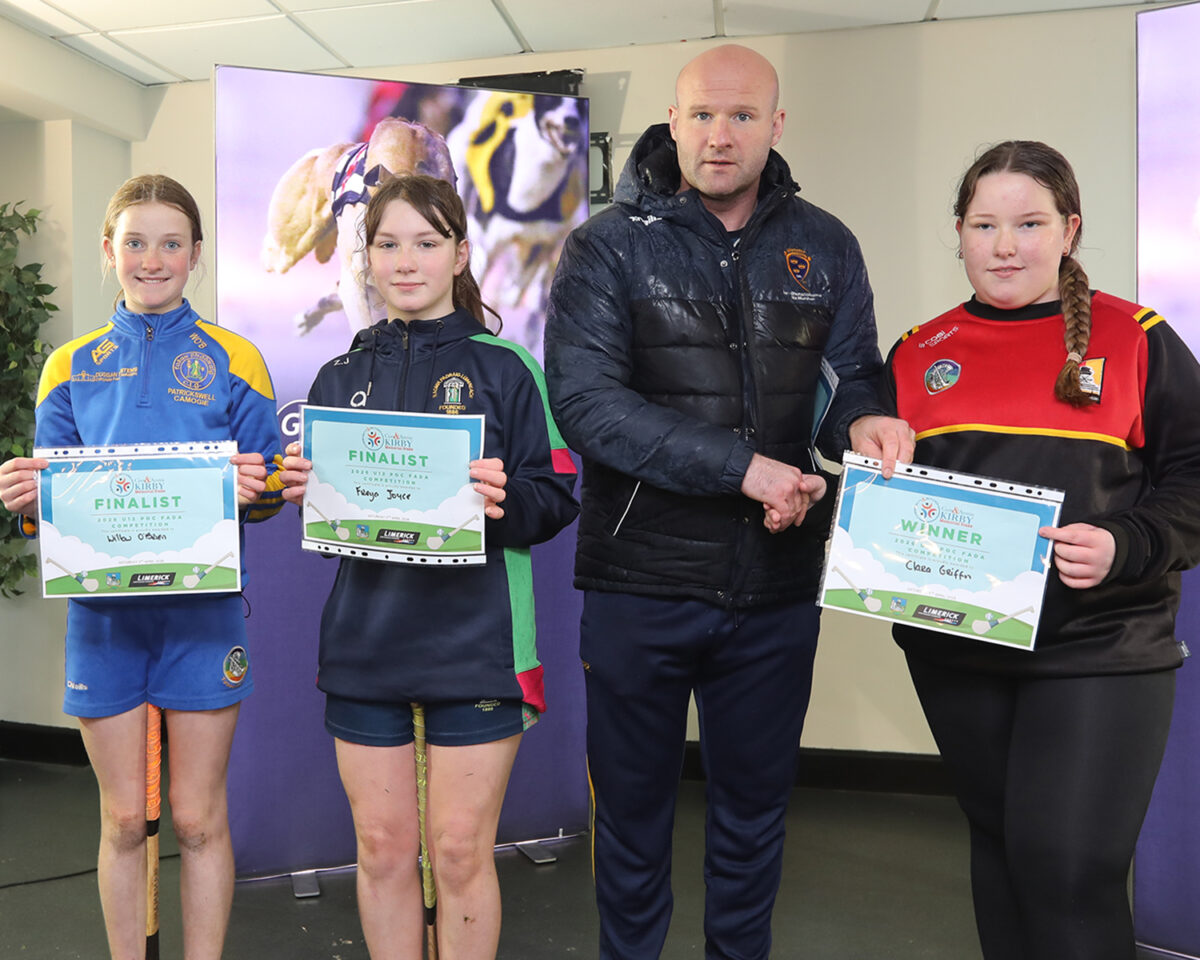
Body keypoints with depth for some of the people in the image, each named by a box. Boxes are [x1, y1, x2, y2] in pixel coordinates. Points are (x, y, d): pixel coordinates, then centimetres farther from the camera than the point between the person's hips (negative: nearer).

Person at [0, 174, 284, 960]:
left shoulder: (233, 360, 3)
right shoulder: (72, 366, 9)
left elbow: (271, 490, 1)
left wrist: (257, 489, -20)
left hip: (202, 610, -1)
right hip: (104, 609, 2)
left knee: (198, 817, 6)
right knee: (124, 819, 10)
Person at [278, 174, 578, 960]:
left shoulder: (505, 368, -1)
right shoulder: (340, 378, 11)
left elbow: (556, 499, -6)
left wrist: (504, 499, -26)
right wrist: (302, 489, -9)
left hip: (474, 638, -3)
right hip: (365, 638, 4)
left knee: (461, 851, 4)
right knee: (382, 848, 11)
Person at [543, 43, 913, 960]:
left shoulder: (825, 247, 5)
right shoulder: (609, 247, -6)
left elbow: (855, 376, 9)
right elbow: (586, 400, -18)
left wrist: (865, 419, -16)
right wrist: (742, 465, -23)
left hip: (776, 584, 3)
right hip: (639, 583, -2)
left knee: (755, 805, 20)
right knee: (633, 807, 15)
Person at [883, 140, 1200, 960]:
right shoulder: (918, 353, 8)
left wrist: (1125, 548, -19)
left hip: (1101, 650, -3)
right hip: (955, 651, 4)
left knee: (1069, 865, -7)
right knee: (1000, 843, 17)